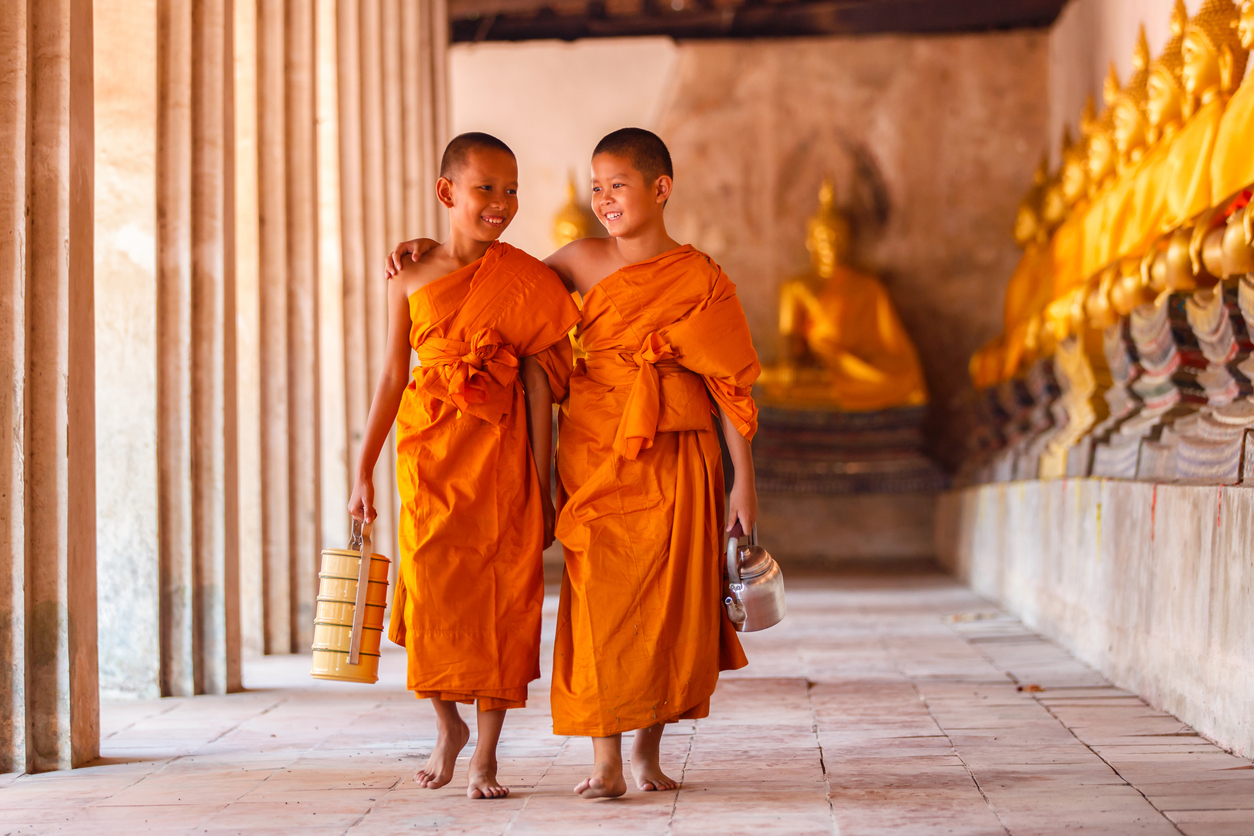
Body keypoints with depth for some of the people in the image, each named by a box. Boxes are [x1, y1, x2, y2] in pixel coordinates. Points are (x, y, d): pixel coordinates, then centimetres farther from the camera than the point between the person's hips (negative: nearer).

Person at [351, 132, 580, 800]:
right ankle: (448, 726, 24)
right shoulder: (411, 280, 3)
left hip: (500, 456, -1)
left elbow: (539, 387, 0)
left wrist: (541, 486, -2)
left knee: (500, 598, -1)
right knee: (431, 595, -2)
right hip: (429, 456, 1)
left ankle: (486, 754, 10)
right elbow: (393, 377, 6)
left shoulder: (525, 281, 0)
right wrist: (364, 473, 5)